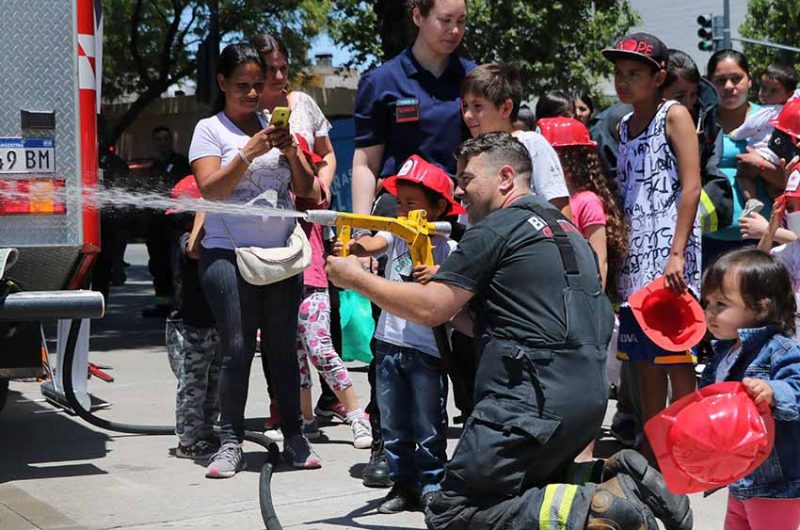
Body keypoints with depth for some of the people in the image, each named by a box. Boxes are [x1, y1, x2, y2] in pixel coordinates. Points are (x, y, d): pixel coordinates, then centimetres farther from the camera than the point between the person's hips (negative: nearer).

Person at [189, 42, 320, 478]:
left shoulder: (275, 126, 13)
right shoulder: (210, 129, 3)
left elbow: (305, 190, 11)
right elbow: (210, 189, -10)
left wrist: (291, 153, -7)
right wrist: (250, 151, -18)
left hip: (281, 253, 4)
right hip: (229, 253, -3)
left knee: (283, 347, 5)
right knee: (237, 349, -7)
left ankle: (294, 437, 10)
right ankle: (230, 442, 0)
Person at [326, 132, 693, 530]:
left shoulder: (495, 229, -6)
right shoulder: (564, 230, 21)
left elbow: (429, 309, -6)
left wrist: (356, 278, 5)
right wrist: (448, 290, 20)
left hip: (534, 400, -9)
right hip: (588, 396, 9)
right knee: (520, 495, 24)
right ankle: (617, 481, 1)